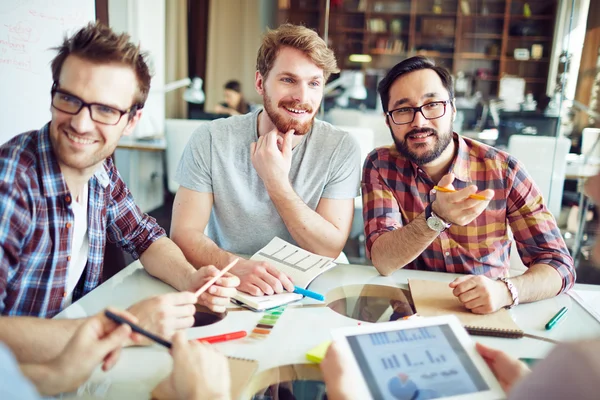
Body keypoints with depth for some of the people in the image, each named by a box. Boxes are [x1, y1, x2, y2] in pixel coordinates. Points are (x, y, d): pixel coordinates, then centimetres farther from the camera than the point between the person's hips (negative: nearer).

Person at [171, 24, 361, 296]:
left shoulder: (341, 149, -8)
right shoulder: (211, 140, -9)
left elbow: (330, 250, -12)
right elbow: (183, 233, -13)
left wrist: (277, 183, -23)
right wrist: (235, 267, -32)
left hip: (307, 292, 0)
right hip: (228, 289, 1)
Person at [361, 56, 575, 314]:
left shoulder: (503, 170, -10)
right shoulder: (381, 166, -7)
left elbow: (559, 264, -8)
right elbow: (383, 262, -16)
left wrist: (505, 291, -27)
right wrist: (436, 217, -33)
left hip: (486, 313, 1)